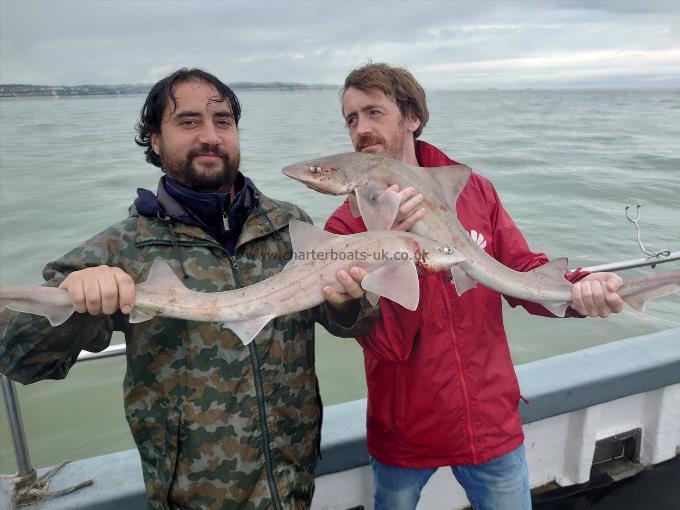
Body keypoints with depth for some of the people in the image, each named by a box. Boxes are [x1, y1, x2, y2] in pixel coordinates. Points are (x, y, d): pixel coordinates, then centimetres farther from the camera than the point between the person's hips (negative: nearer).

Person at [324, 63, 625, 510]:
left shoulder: (475, 189, -4)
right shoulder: (347, 224, -13)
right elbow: (388, 344, -20)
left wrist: (578, 291, -22)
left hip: (492, 423, 2)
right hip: (404, 437, -1)